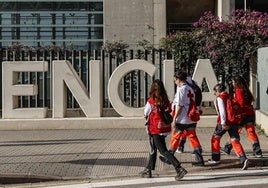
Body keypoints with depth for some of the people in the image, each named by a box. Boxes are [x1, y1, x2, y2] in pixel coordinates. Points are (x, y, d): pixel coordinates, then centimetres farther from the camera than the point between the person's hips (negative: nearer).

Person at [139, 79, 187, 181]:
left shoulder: (151, 101, -15)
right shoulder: (166, 101, 0)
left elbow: (146, 114, -4)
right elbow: (169, 112, 6)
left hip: (155, 130, -7)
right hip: (165, 128, 7)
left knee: (163, 151, -2)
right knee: (153, 149, 19)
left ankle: (179, 169, -11)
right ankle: (148, 170, 30)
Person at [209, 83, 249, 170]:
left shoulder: (220, 98, -5)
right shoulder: (230, 96, 16)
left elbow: (222, 110, -15)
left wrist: (223, 123, -18)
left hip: (224, 122, -6)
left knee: (215, 138, 14)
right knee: (235, 141, 1)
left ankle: (216, 158, 20)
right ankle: (243, 159, -19)